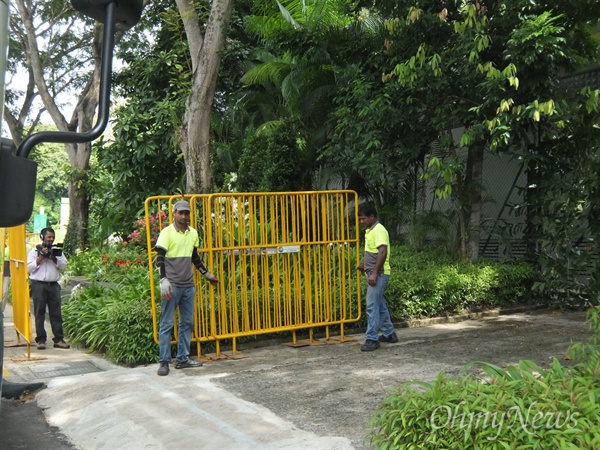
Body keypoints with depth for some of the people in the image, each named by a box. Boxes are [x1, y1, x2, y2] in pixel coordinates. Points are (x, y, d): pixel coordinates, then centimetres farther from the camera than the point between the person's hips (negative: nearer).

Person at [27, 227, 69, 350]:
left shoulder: (57, 251, 13)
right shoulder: (34, 251, 5)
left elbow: (63, 265, 4)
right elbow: (29, 268, -4)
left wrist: (52, 257, -8)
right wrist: (41, 256, -9)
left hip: (53, 285, 3)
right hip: (39, 285, -3)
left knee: (56, 313, 3)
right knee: (39, 313, 1)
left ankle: (59, 339, 5)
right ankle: (41, 340, 6)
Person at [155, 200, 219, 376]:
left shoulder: (193, 233, 10)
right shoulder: (167, 232, -7)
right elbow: (160, 258, -12)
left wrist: (206, 274, 27)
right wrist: (164, 280, -22)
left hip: (188, 286, 6)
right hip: (172, 285, -6)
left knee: (187, 322, 9)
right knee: (167, 324, -2)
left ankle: (183, 358, 16)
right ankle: (164, 361, 2)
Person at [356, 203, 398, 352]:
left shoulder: (379, 230, -16)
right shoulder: (370, 230, 15)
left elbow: (383, 252, -25)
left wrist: (374, 273, -27)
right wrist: (364, 265, 18)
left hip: (378, 274, -10)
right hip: (374, 274, 10)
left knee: (372, 306, -10)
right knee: (380, 305, 17)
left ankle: (372, 339, -8)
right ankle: (389, 334, 28)